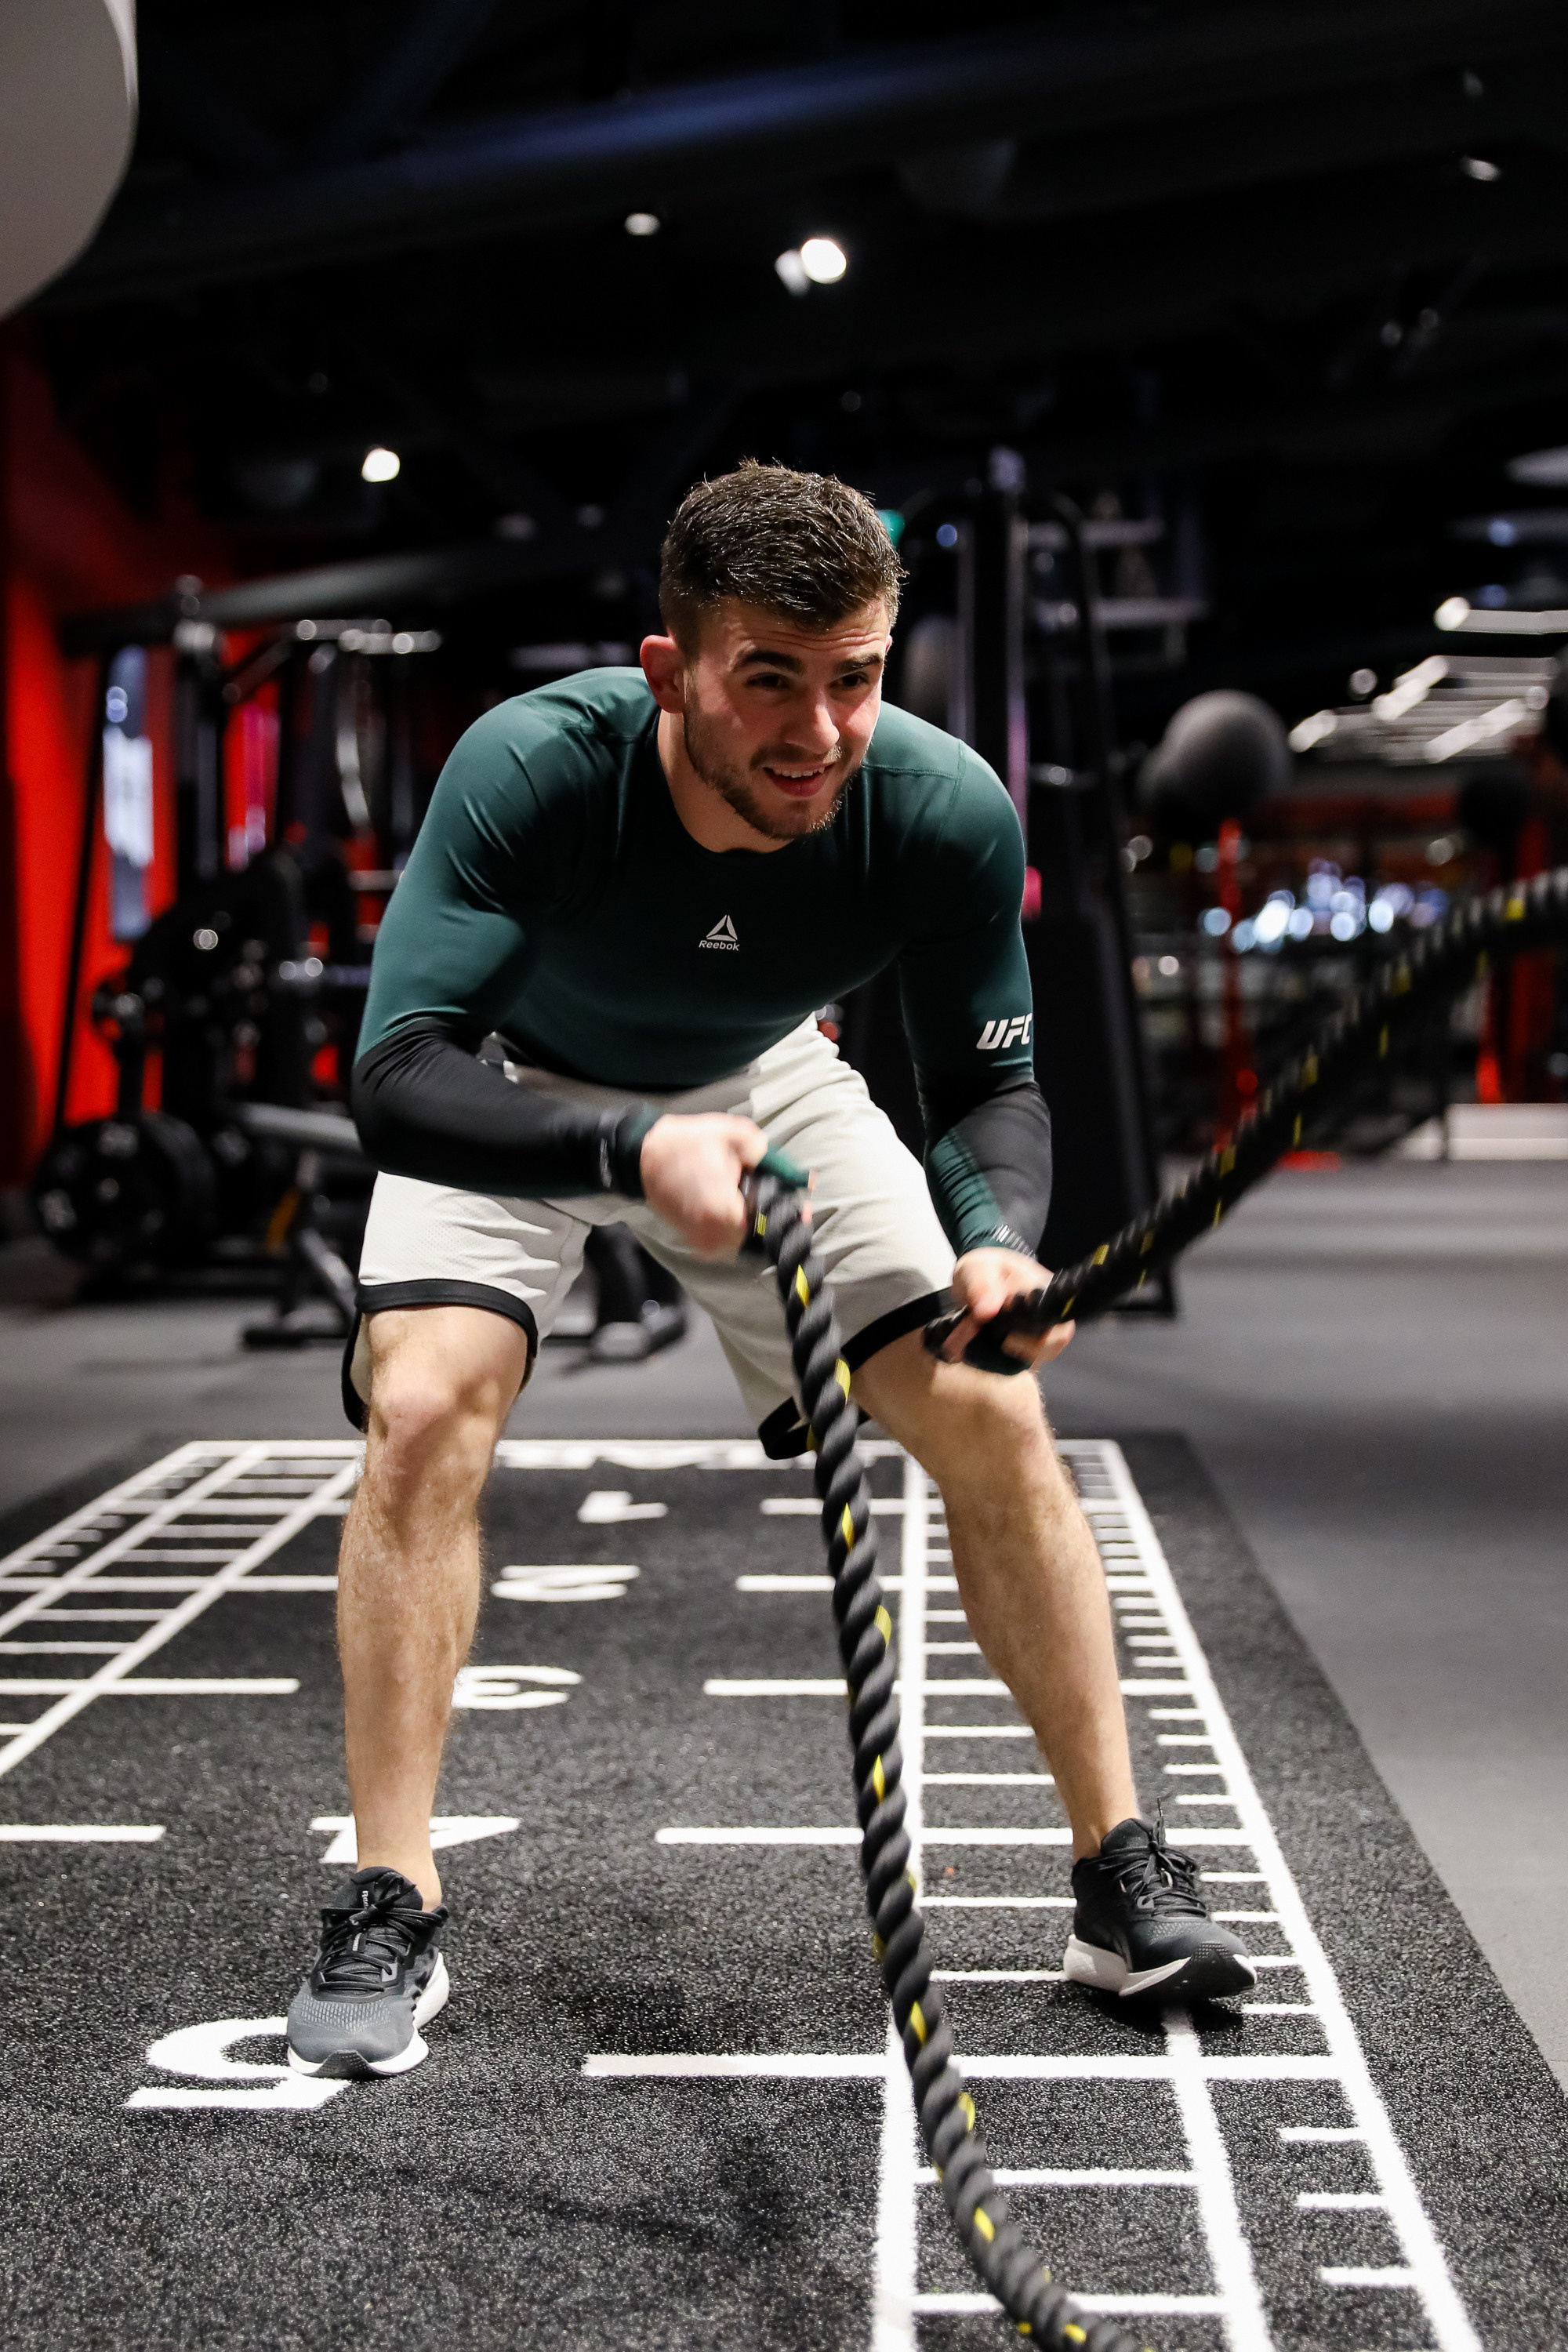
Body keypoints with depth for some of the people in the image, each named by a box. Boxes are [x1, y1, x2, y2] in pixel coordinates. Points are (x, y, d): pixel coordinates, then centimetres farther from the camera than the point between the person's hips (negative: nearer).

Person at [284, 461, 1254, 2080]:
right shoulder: (532, 767, -37)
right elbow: (395, 1076, -42)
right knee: (425, 1408, -24)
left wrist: (1000, 1243, -37)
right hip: (514, 1096, -2)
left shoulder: (948, 813, -29)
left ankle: (1123, 1882, 7)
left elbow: (989, 1086, -15)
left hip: (761, 1085, 2)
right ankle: (388, 1915, -9)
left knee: (993, 1416, -7)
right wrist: (632, 1152, -59)